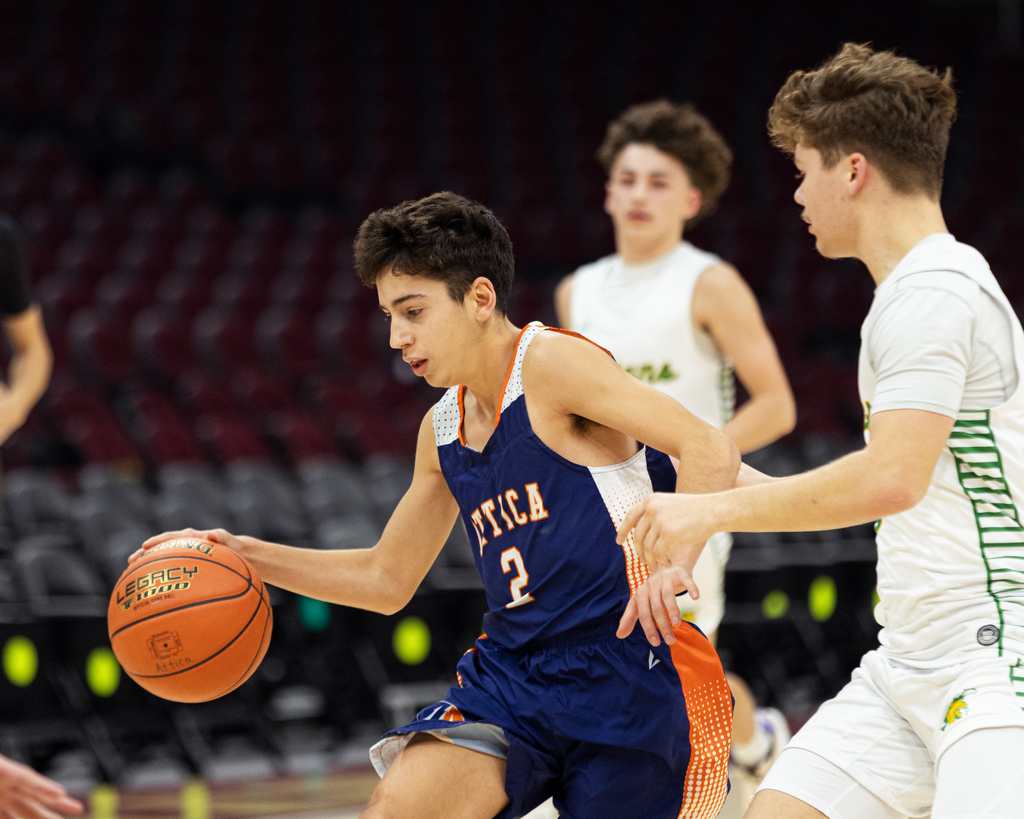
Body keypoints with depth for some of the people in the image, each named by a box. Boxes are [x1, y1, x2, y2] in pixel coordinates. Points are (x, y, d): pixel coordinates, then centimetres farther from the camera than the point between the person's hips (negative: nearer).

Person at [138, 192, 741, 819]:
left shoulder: (550, 364, -10)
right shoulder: (443, 429, 14)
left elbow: (711, 452, -18)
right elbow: (386, 579, 24)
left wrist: (671, 565, -34)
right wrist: (245, 554, 14)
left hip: (628, 669, -6)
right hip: (515, 673, 6)